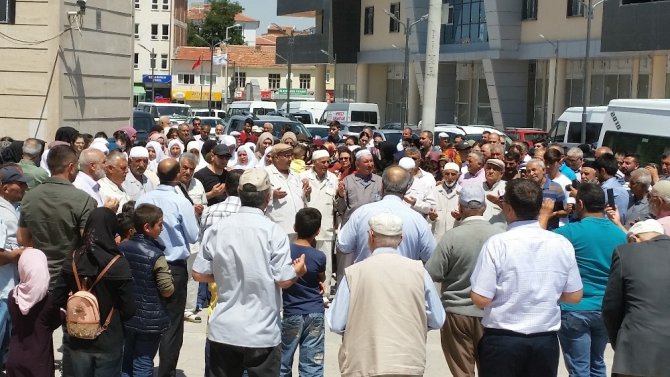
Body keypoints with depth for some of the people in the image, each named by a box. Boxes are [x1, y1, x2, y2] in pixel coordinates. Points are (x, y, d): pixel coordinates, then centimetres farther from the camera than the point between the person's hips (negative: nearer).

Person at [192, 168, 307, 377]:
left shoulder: (217, 228, -2)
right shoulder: (274, 231, -12)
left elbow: (199, 274, 2)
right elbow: (283, 280, -13)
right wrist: (298, 270, 8)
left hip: (223, 330, 3)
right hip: (263, 333, -3)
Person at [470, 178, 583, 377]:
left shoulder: (497, 244, -14)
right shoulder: (562, 244, -3)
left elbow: (481, 299, -14)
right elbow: (574, 296, 5)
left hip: (502, 340, -3)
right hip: (546, 340, 3)